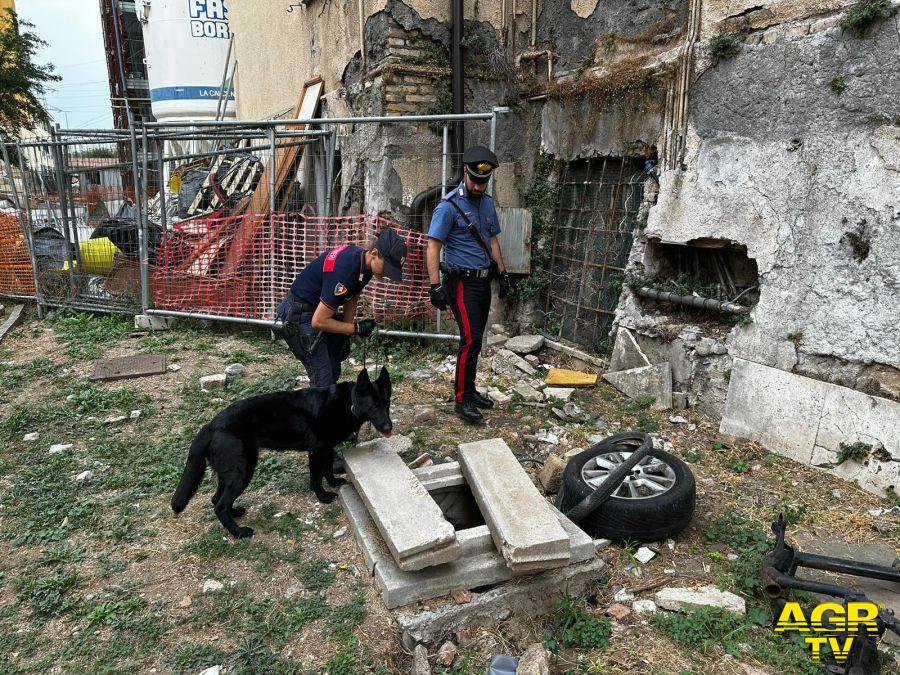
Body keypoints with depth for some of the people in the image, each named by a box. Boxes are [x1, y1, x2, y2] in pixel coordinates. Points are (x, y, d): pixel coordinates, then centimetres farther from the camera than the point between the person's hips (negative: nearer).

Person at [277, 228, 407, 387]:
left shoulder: (364, 261, -7)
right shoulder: (344, 271, -34)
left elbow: (351, 300, 8)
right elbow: (318, 321, -29)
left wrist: (346, 335, 4)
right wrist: (357, 329, -21)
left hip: (320, 308, 9)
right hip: (300, 313, -9)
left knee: (334, 371, 12)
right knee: (323, 378, -12)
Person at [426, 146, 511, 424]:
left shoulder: (487, 202, 11)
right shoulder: (449, 206, -12)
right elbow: (433, 247, -15)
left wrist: (502, 272, 19)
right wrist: (435, 286, -20)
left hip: (483, 280, 7)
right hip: (462, 281, -7)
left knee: (475, 339, 12)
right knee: (471, 339, -11)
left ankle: (468, 389, 24)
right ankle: (462, 399, -2)